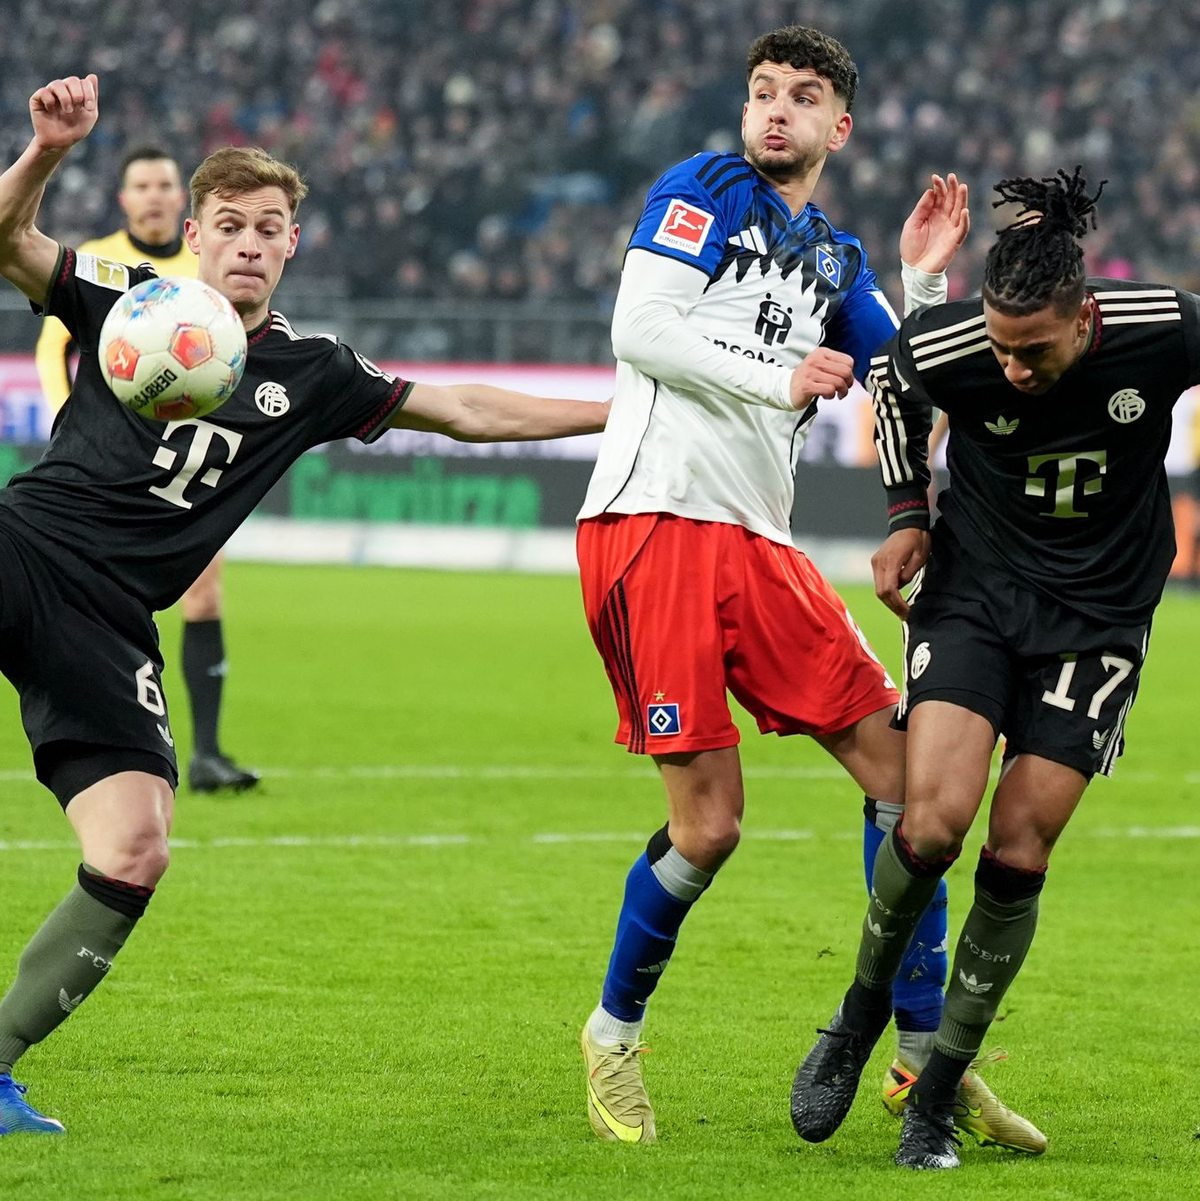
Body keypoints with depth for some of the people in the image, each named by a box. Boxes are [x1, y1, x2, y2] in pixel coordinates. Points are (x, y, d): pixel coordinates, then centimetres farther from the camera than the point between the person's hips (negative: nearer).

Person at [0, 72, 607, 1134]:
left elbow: (460, 410, 23)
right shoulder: (125, 302, 8)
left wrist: (623, 412, 21)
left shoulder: (308, 374, 17)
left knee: (135, 856, -10)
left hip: (109, 626, 3)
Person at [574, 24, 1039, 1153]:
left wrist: (923, 276, 8)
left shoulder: (836, 257, 22)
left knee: (897, 764, 0)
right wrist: (775, 379, -9)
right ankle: (614, 1033, 13)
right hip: (654, 517, -7)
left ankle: (925, 1052, 7)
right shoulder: (702, 189, 4)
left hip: (757, 543, 7)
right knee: (708, 824, -10)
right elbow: (638, 332, -8)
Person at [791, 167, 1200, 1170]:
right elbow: (893, 381, 7)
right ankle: (864, 1006, 11)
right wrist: (907, 511, 3)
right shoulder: (950, 346, -17)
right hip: (973, 590, 0)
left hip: (1097, 617, 0)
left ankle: (939, 1095, 8)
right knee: (932, 823, -18)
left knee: (1018, 853, -6)